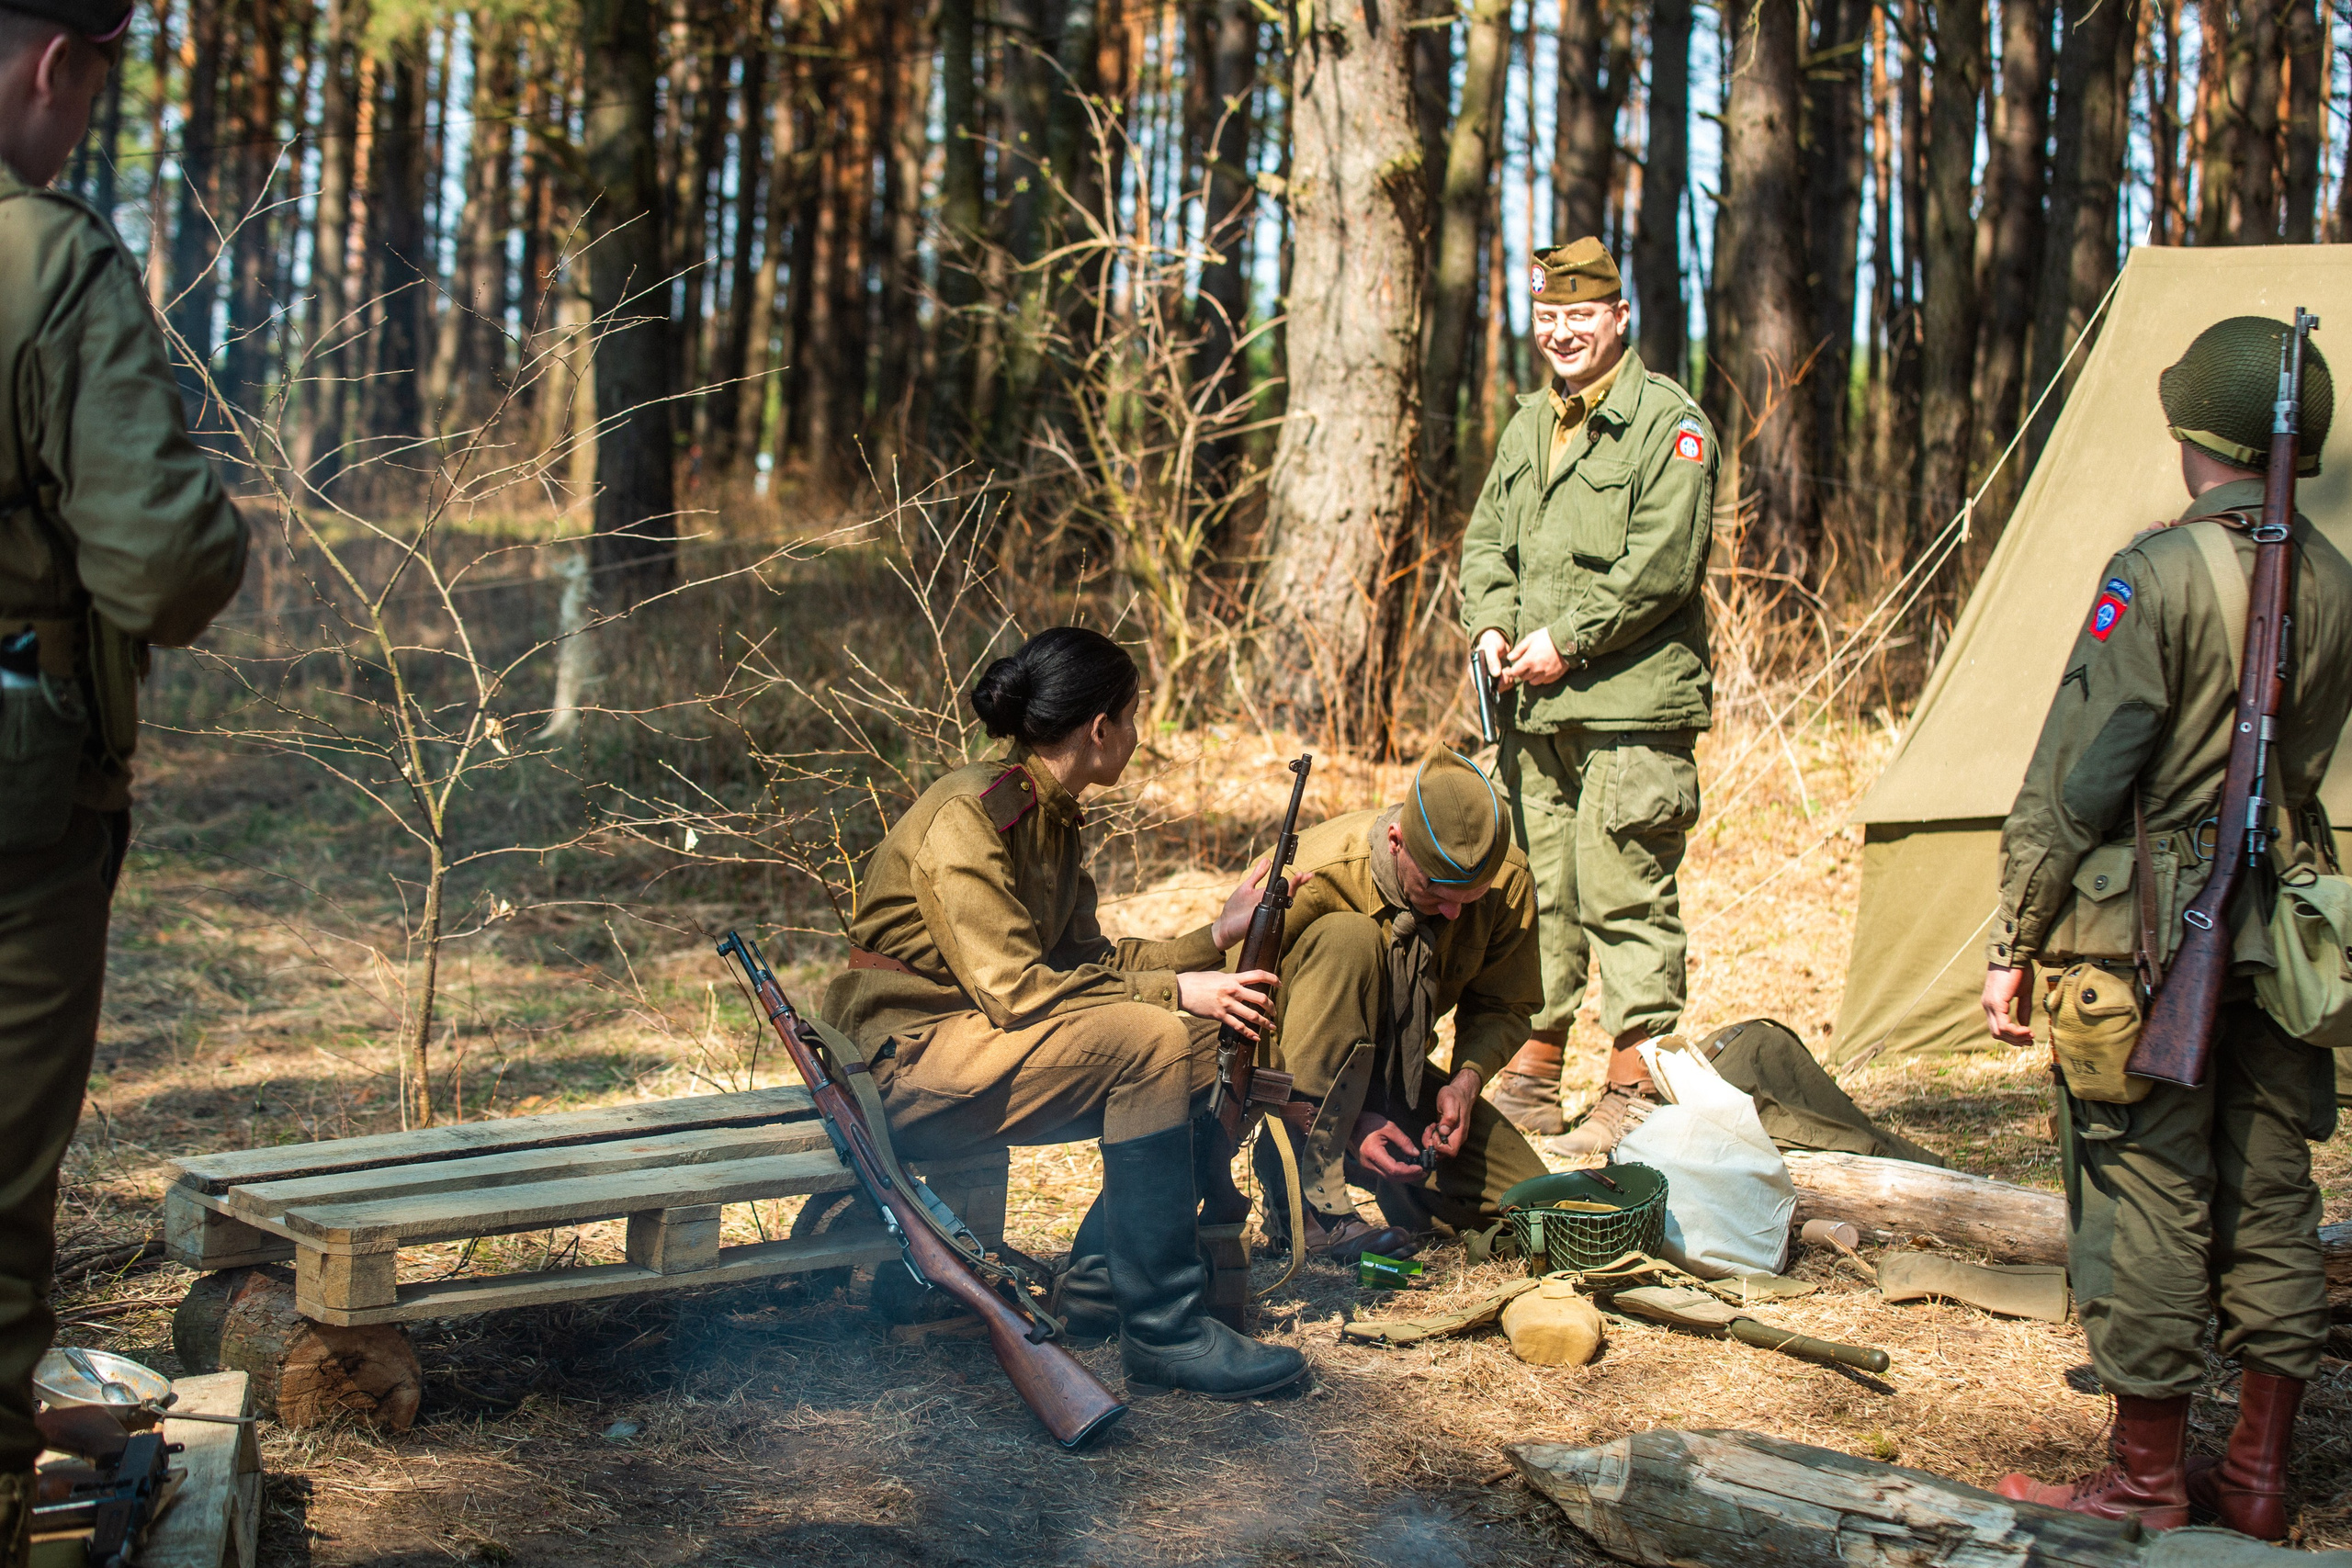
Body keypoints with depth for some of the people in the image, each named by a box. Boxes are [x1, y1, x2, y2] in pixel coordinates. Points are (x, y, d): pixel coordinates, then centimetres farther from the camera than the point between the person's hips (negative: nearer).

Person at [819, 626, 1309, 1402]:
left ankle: (1098, 1278, 4)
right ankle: (1162, 1332, -21)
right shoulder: (968, 814, -19)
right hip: (907, 1059, -9)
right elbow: (1012, 989, -24)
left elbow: (1084, 956, 11)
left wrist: (1216, 937, 5)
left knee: (1210, 1043, -1)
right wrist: (1172, 990, -21)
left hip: (982, 1035, 10)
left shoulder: (1052, 816, 11)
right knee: (1150, 1042, -25)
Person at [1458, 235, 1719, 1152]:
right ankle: (1530, 1084, 21)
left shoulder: (1669, 424, -6)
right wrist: (1491, 627, 3)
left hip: (1632, 706, -7)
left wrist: (1566, 641, -13)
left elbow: (1661, 566, -14)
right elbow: (1486, 540, 22)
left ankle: (1636, 1095, 2)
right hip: (1534, 708, 7)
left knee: (1626, 901, -6)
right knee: (1538, 894, 12)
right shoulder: (1529, 425, 18)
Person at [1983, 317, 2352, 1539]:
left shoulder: (2159, 573, -13)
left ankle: (2145, 1488, 9)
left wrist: (2014, 946, -7)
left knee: (2146, 1209, 1)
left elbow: (2075, 782, -14)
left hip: (2149, 936, -7)